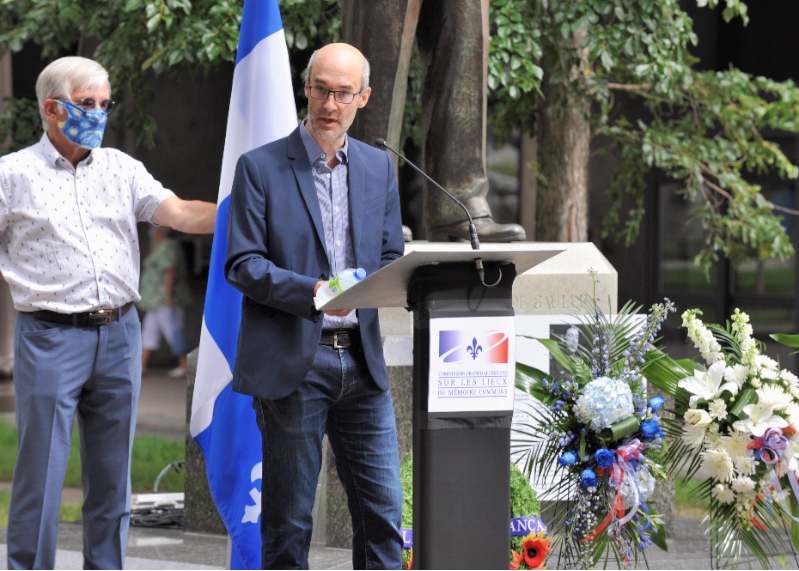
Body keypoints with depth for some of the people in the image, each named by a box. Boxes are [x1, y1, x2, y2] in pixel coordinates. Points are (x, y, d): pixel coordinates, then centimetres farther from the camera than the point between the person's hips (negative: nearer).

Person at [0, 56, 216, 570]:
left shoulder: (121, 169, 11)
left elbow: (178, 213, 0)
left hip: (119, 335, 4)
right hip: (50, 338, -4)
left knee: (112, 471, 8)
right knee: (41, 470, -4)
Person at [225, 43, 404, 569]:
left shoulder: (379, 167, 13)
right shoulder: (260, 167, -2)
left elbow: (391, 259, 15)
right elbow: (243, 264, -7)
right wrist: (313, 292, -22)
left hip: (362, 361, 4)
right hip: (291, 362, -4)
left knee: (383, 513, 2)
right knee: (289, 520, 1)